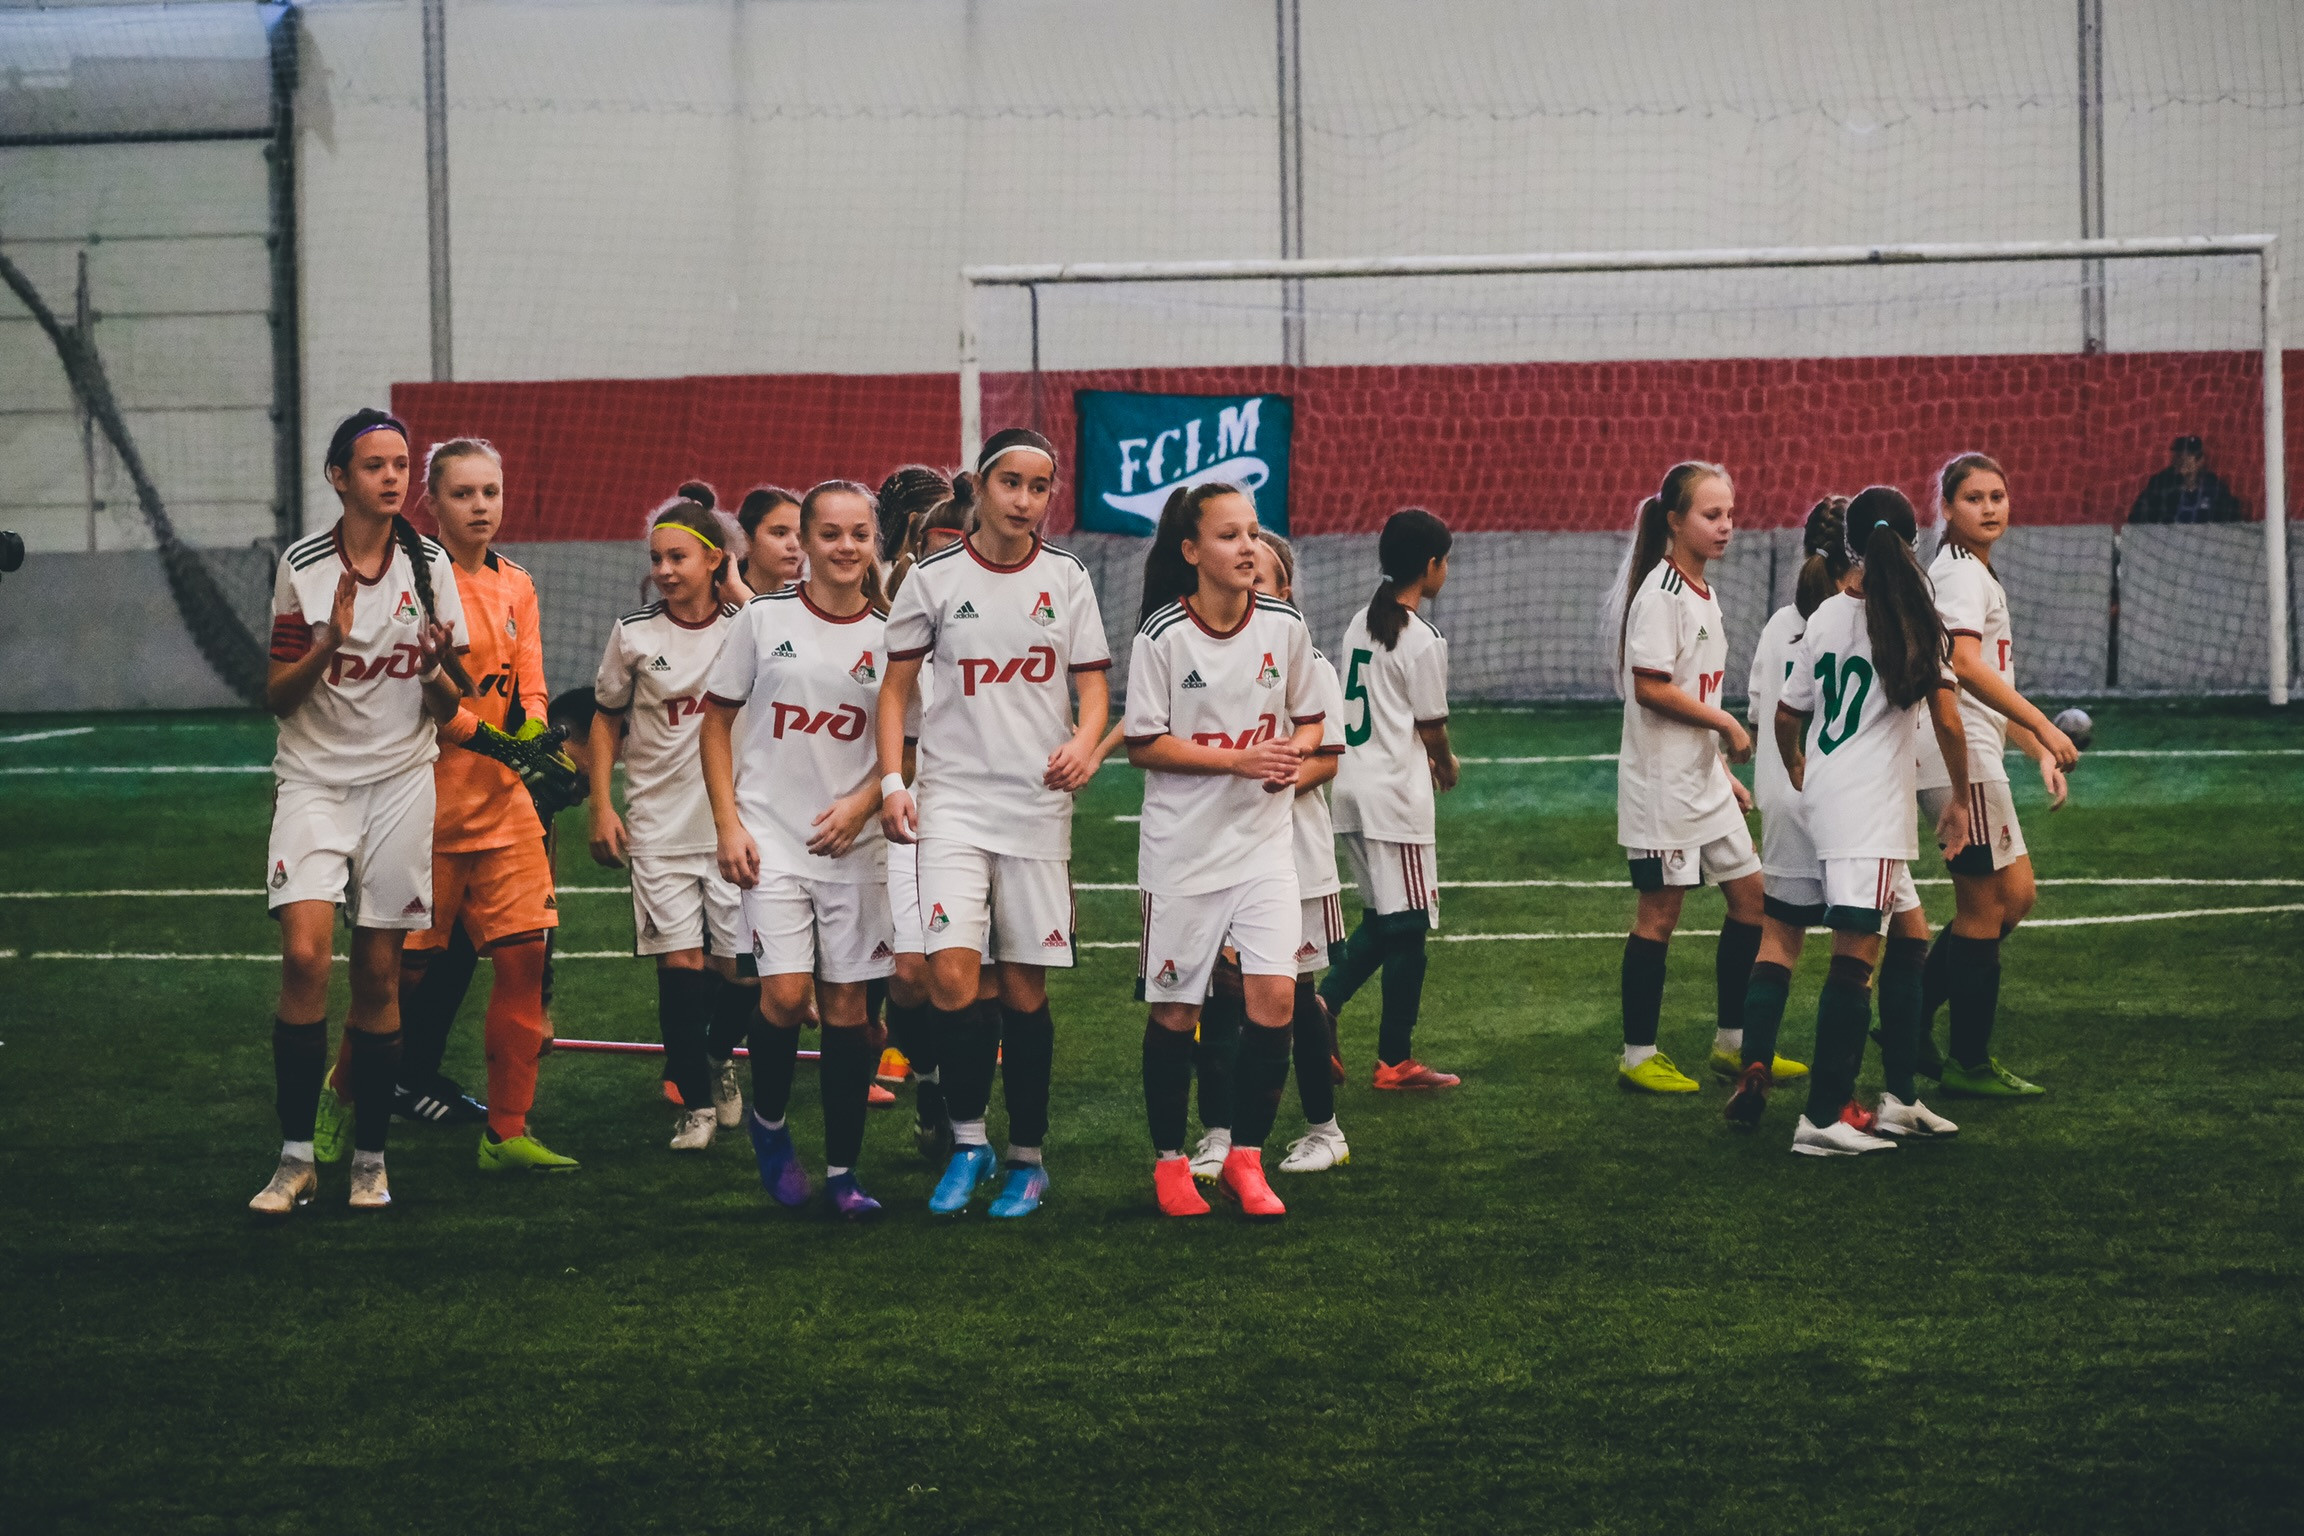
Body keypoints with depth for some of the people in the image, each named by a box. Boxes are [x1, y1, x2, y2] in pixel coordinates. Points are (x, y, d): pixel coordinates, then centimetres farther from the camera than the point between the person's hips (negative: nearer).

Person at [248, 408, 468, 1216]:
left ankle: (369, 1156, 13)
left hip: (400, 779, 2)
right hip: (313, 778, -2)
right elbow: (276, 695, 0)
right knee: (304, 954, -17)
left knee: (379, 974, 2)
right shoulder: (302, 565, -2)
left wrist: (444, 671, -15)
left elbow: (445, 701, 8)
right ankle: (296, 1156, -11)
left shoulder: (429, 565, 3)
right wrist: (329, 643, -17)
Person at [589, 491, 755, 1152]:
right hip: (659, 826, 0)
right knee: (681, 963, -7)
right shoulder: (634, 633, 2)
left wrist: (737, 589, -14)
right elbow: (607, 720, 12)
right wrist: (602, 807, 4)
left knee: (740, 969, 1)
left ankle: (719, 1061, 30)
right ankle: (695, 1102, 4)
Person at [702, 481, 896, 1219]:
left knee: (847, 1004, 3)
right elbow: (717, 719, 5)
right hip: (771, 838, -2)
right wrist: (727, 823, -3)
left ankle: (843, 1170, 12)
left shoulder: (888, 634, 3)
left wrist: (864, 803, -8)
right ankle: (769, 1124, 12)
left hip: (852, 845, 2)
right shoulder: (765, 617, 0)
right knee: (786, 994, -15)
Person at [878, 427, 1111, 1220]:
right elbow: (895, 686, 7)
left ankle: (1027, 1157, 16)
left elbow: (1093, 681, 7)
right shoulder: (933, 580, 1)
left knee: (1025, 987, 4)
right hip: (954, 800, -1)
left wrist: (1083, 742, -15)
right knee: (951, 973, -16)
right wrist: (892, 781, -4)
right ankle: (968, 1141, 1)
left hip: (1039, 804, 1)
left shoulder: (1066, 579, 5)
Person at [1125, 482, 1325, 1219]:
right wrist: (1238, 758, -18)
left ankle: (1245, 1158, 5)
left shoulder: (1284, 626, 0)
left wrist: (1294, 753, -9)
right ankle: (1169, 1160, 20)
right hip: (1183, 846, -2)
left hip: (1264, 838, 2)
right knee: (1175, 1011, 4)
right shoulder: (1161, 639, -10)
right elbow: (1143, 745, -9)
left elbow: (1309, 717, 13)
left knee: (1275, 997, -9)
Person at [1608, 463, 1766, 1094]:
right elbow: (1650, 688, -23)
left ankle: (1732, 1043, 20)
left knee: (1749, 895, 11)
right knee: (1660, 911, -3)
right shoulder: (1660, 593, -16)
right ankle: (1638, 1056, 6)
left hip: (1703, 778, 9)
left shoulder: (1701, 592, 13)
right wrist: (1727, 724, -15)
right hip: (1661, 781, -9)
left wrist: (1724, 773, 19)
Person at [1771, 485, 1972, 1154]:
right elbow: (1947, 723, -9)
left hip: (1826, 794, 7)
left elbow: (1786, 718, 13)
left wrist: (1800, 775, 32)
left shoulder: (1824, 617, 8)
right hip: (1872, 805, -7)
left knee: (1910, 933, 18)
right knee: (1856, 953, -9)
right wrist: (1960, 799, 5)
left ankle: (1900, 1099, 21)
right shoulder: (1916, 621, -7)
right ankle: (1822, 1119, -14)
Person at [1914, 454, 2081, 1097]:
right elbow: (1964, 665, -26)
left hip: (1976, 760, 10)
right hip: (1960, 760, -10)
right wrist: (2044, 728, -29)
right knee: (1984, 907, -4)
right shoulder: (1960, 572, -10)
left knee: (2015, 896, 12)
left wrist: (2040, 752, 20)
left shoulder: (1977, 574, 22)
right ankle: (1969, 1063, 4)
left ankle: (1910, 1014, 13)